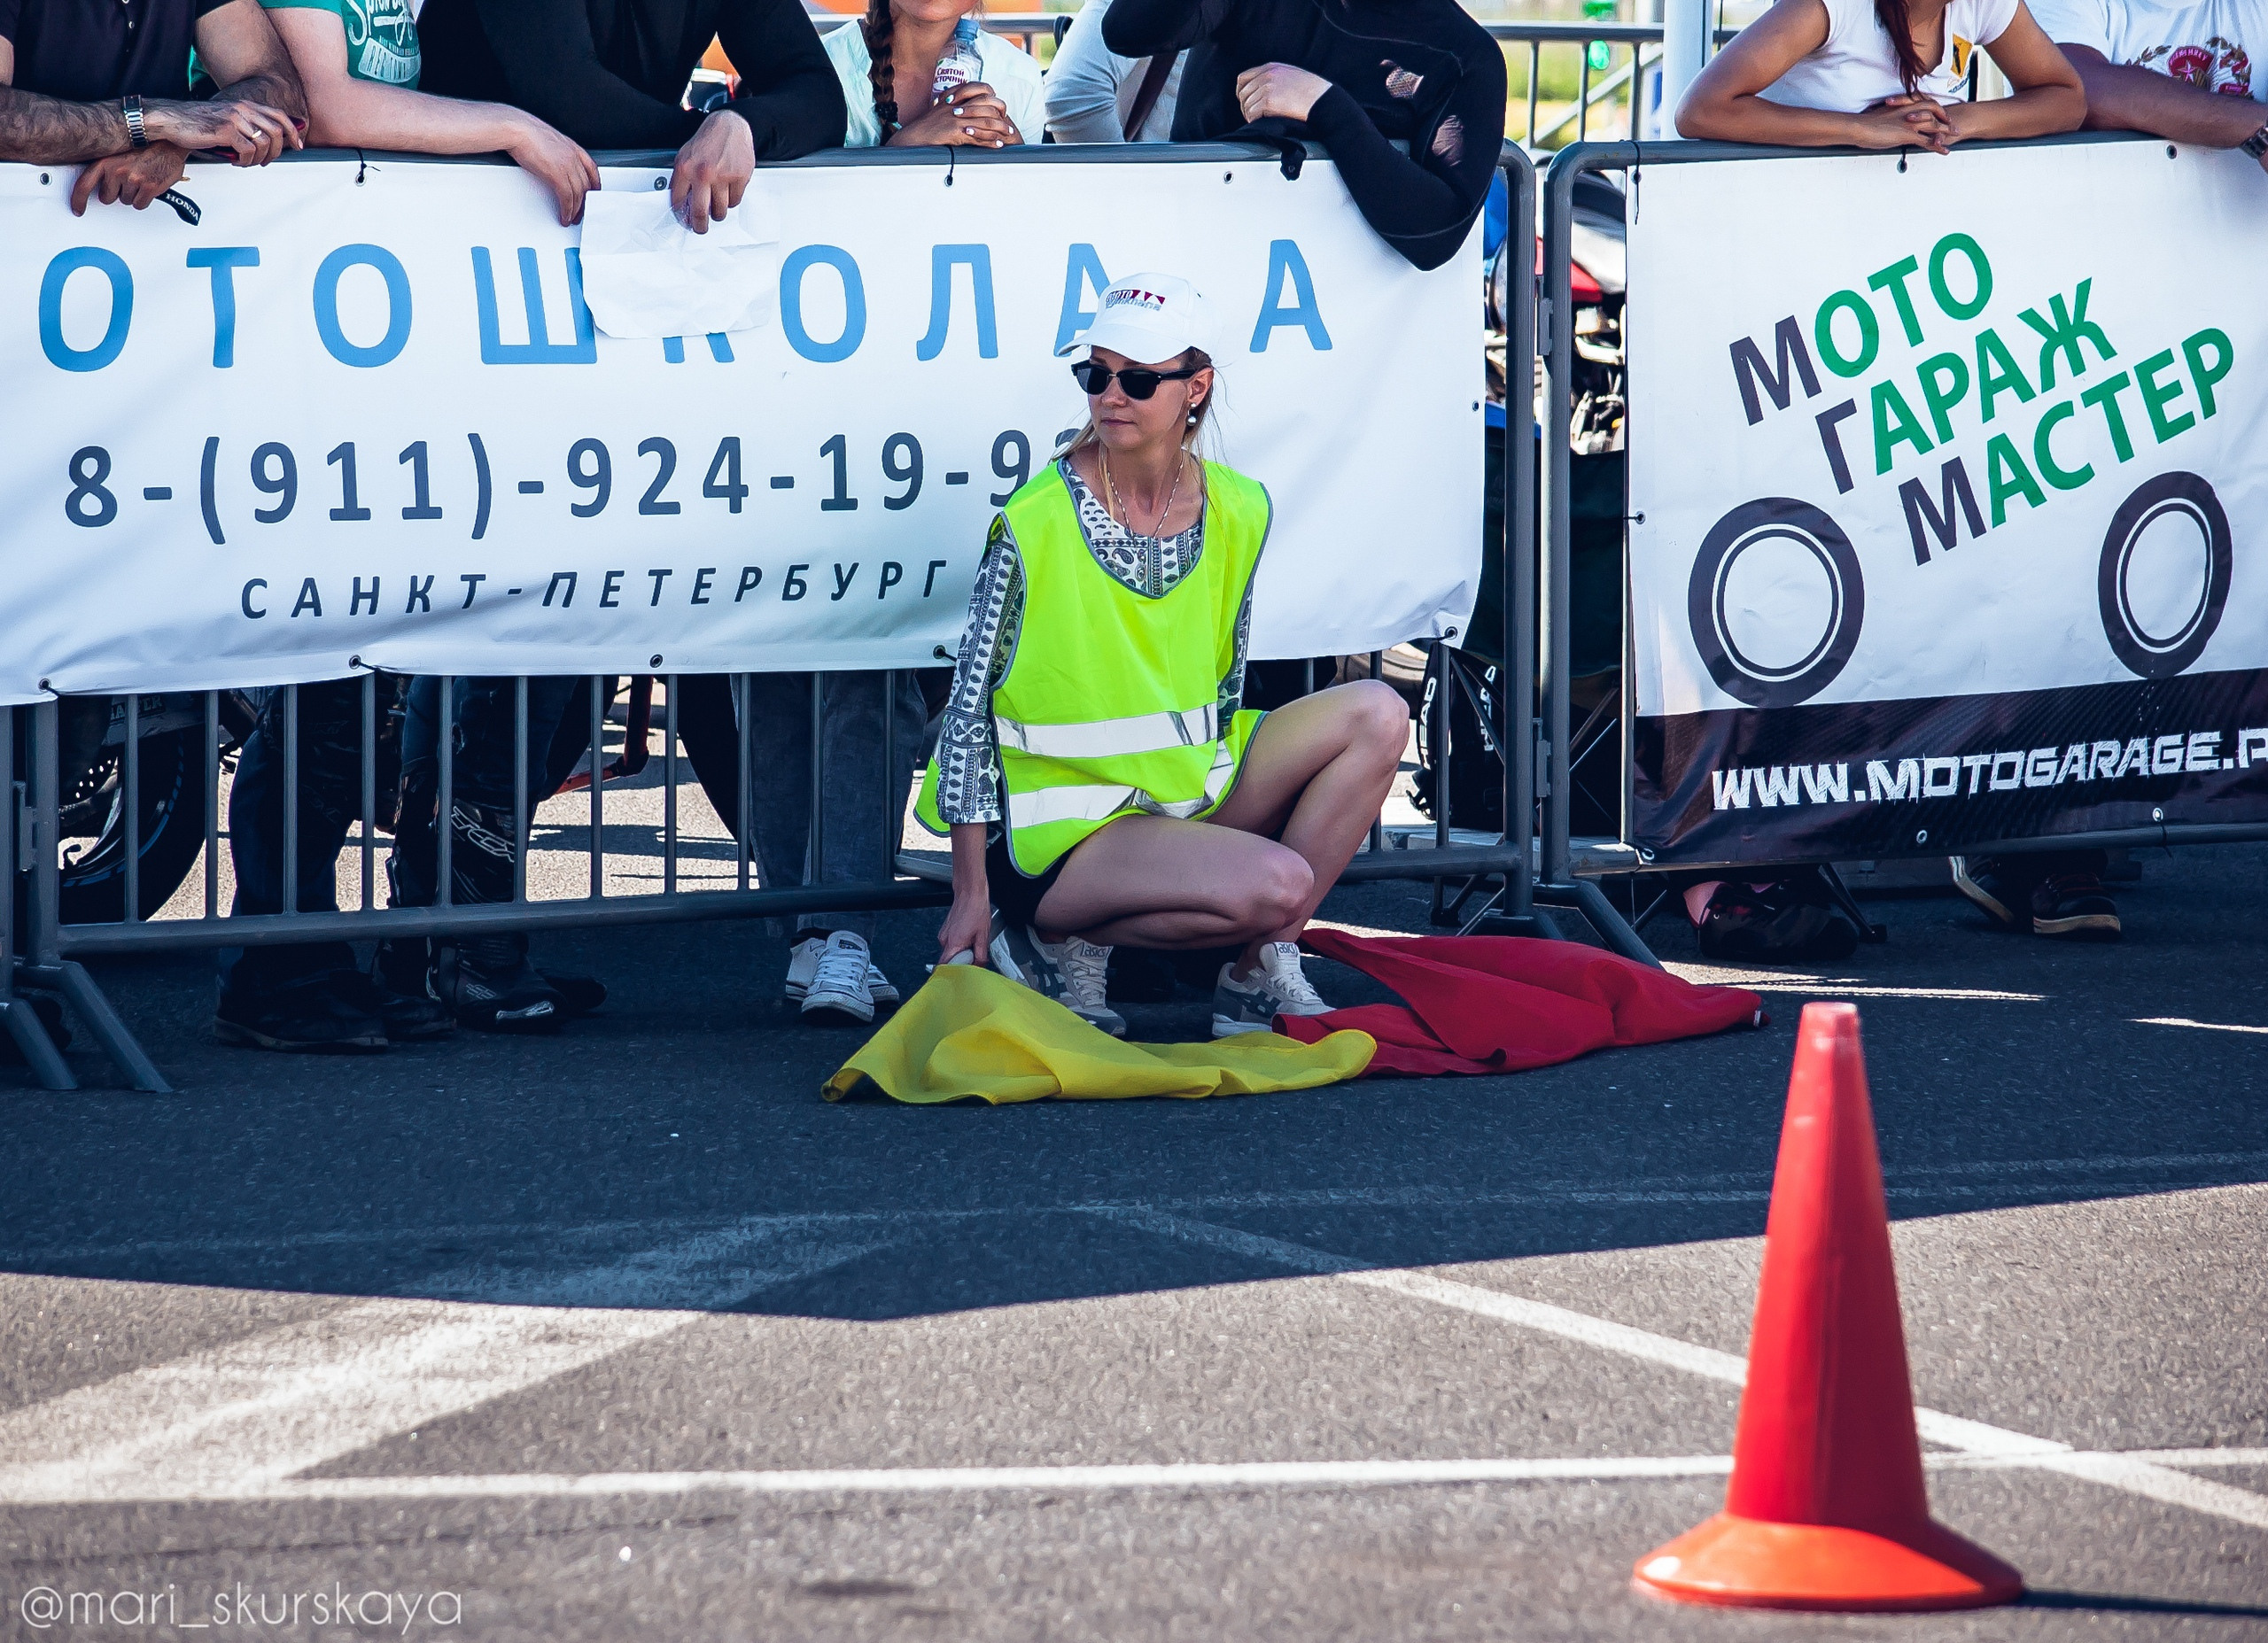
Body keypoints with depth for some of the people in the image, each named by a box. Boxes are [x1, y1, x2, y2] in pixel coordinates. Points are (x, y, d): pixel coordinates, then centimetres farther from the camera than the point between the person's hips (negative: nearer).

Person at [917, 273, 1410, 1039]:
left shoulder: (1238, 511, 3)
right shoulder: (1036, 526, -14)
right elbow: (968, 708, -11)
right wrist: (971, 895, -12)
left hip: (1188, 788, 7)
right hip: (1062, 825, -7)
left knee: (1376, 716, -9)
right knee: (1276, 884, -29)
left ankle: (1257, 975, -9)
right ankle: (1060, 942, -6)